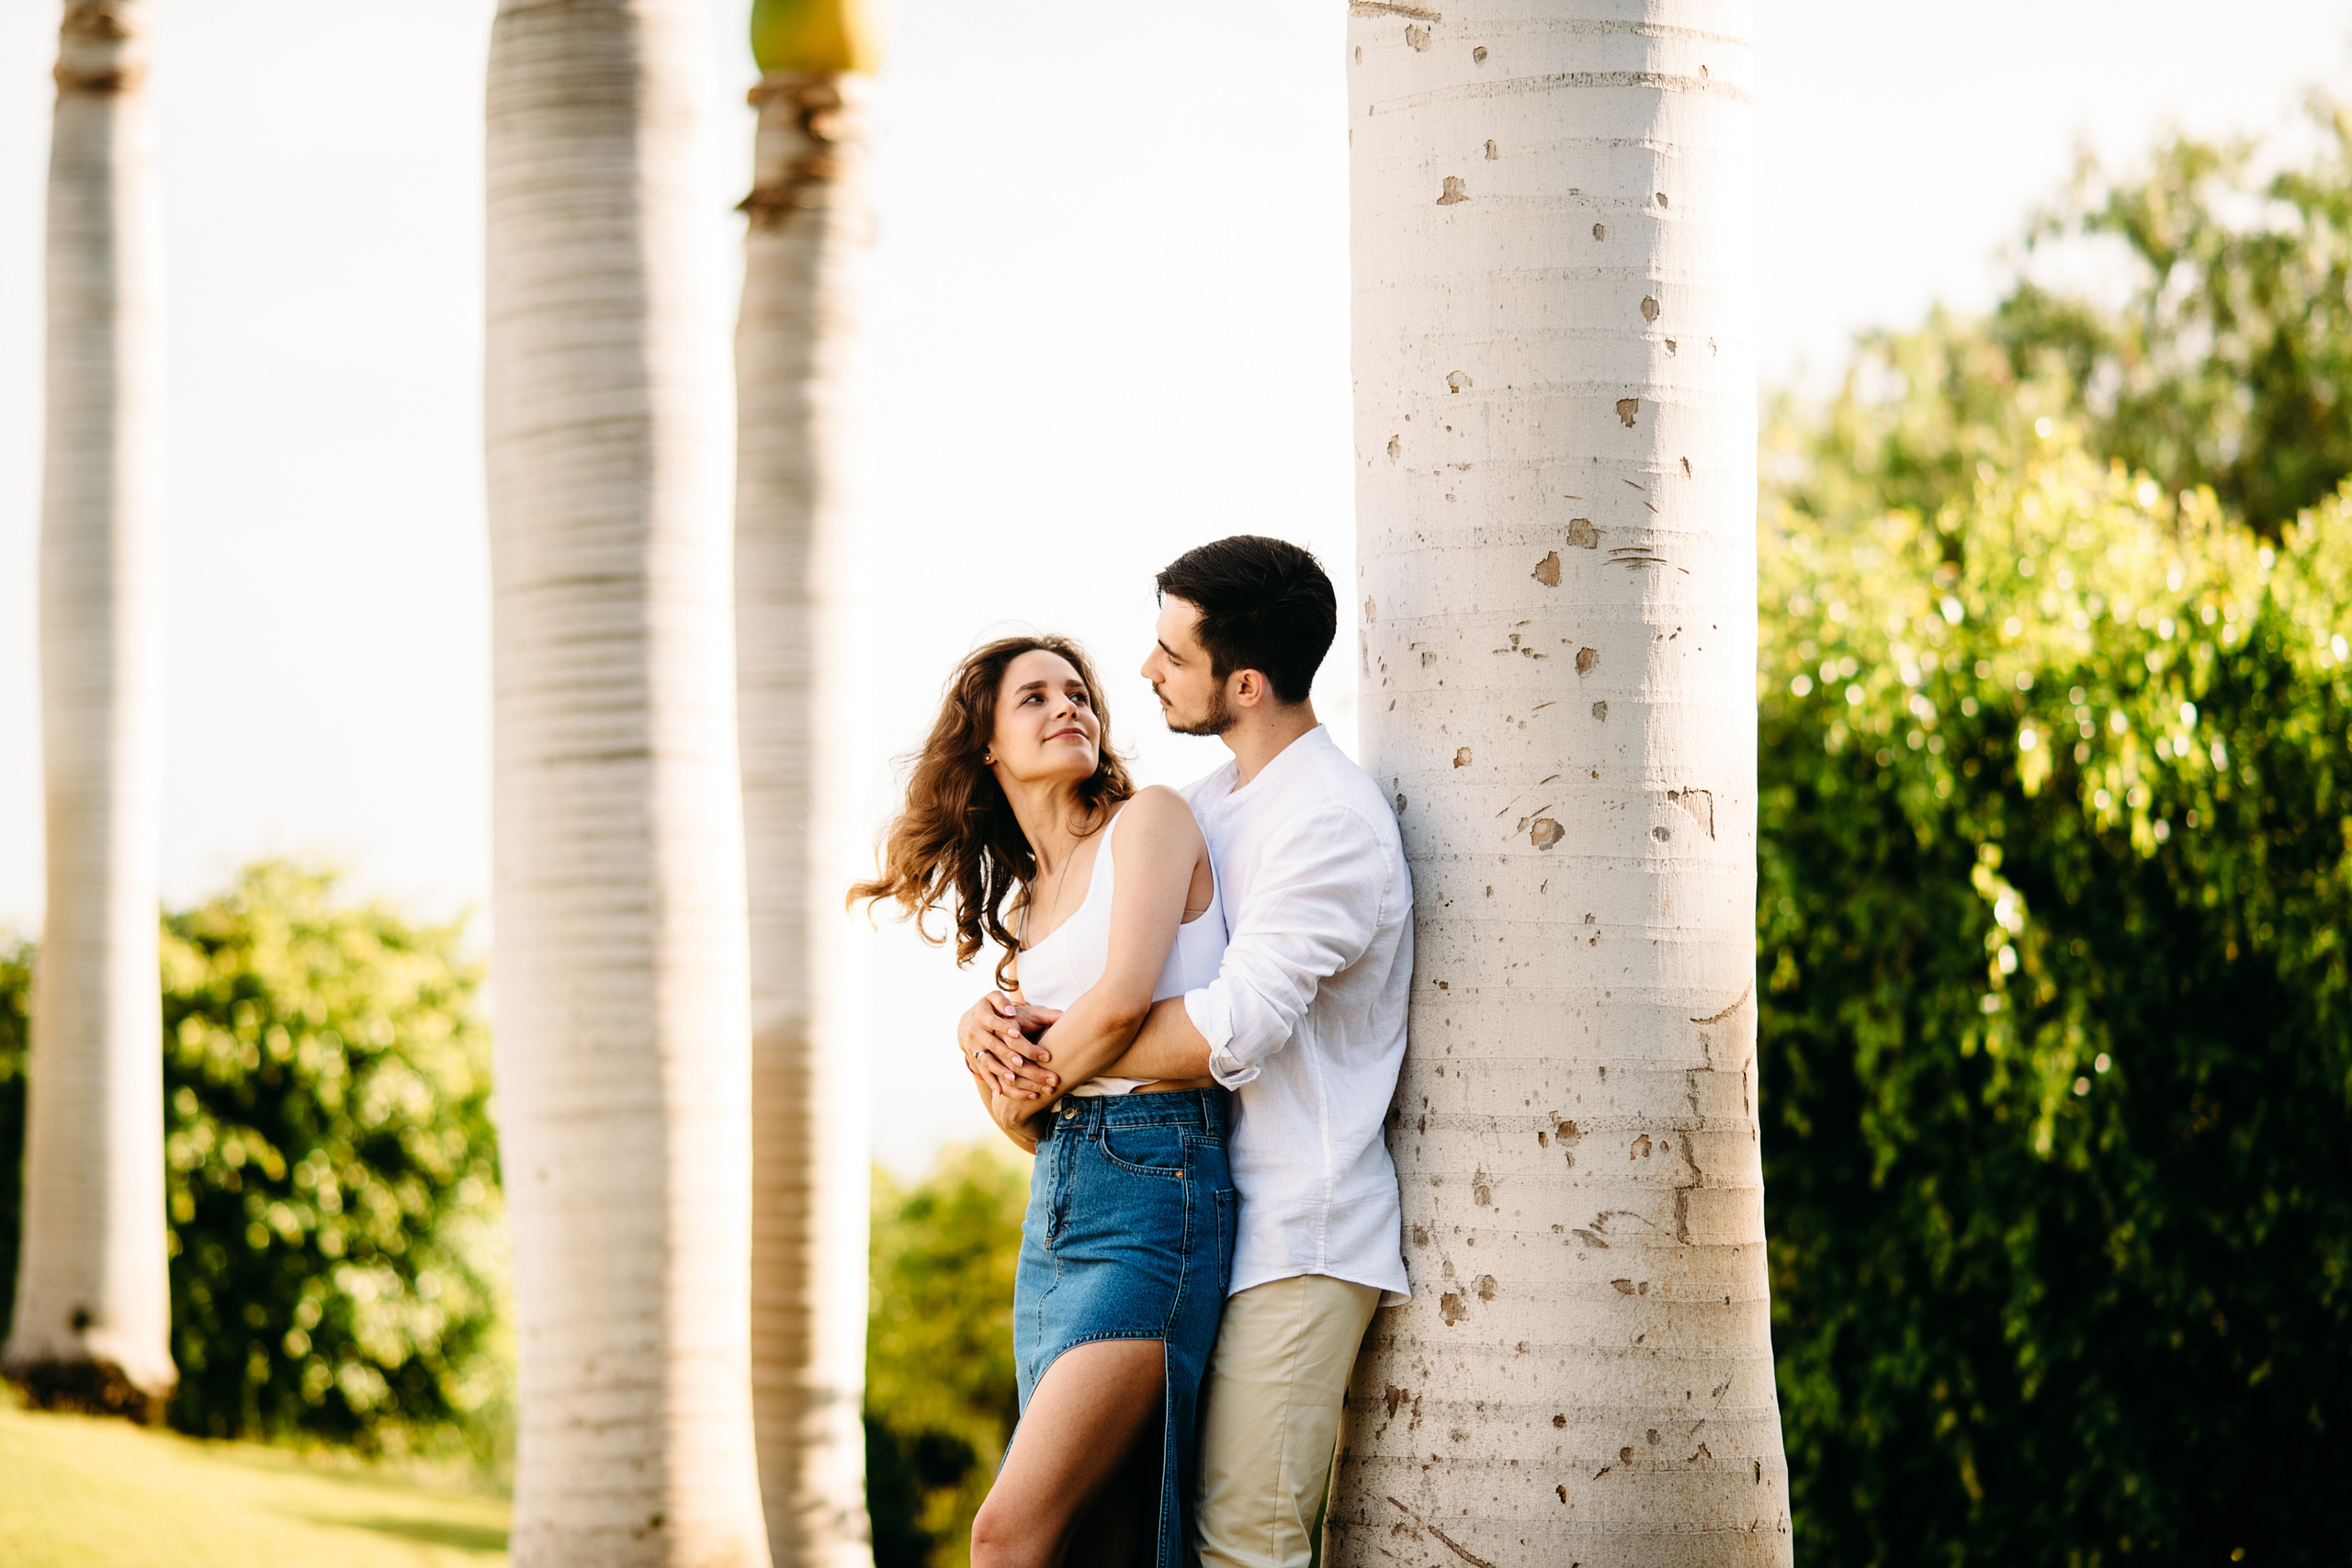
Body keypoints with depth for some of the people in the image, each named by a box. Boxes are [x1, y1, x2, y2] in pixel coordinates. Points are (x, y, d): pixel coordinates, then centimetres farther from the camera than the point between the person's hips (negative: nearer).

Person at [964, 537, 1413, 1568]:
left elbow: (1230, 1029, -26)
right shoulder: (1216, 802, 15)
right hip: (1241, 1214, 9)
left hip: (1301, 1235, -9)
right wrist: (997, 1008, -1)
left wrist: (1057, 1052, -13)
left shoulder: (1331, 823, -17)